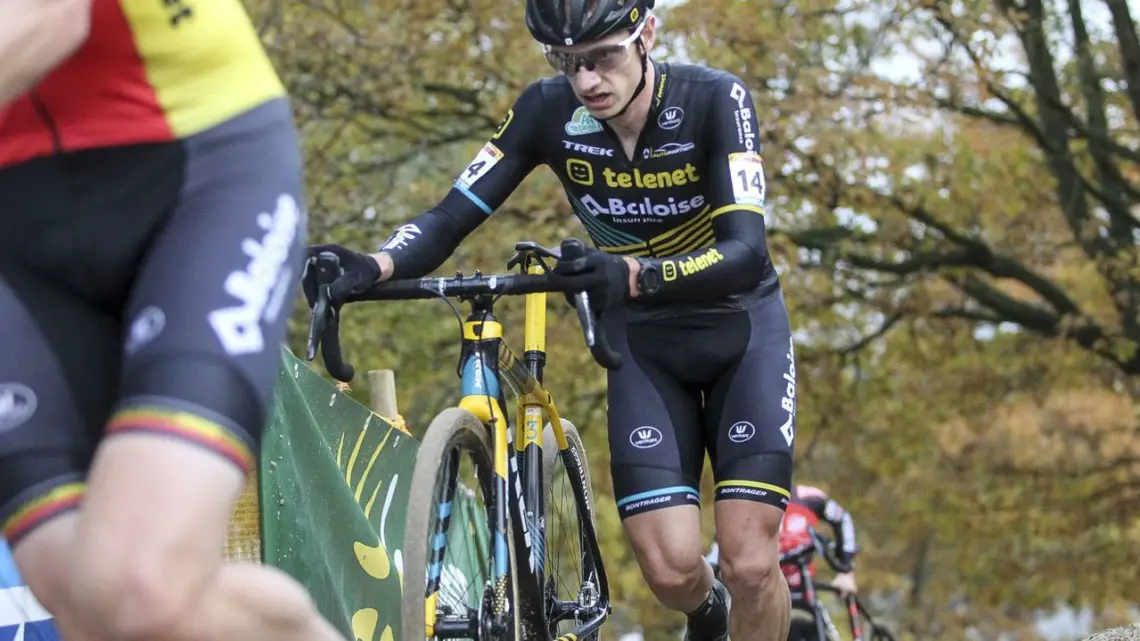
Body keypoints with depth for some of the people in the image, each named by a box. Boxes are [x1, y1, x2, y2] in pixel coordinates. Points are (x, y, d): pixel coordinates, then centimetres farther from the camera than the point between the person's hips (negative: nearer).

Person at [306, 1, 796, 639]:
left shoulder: (714, 100, -24)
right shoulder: (548, 112, -16)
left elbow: (747, 252, -35)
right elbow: (451, 219, -18)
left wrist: (632, 274, -52)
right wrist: (372, 267, -39)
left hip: (740, 325, -2)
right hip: (643, 340, 2)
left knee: (751, 564, -15)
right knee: (669, 571, -9)